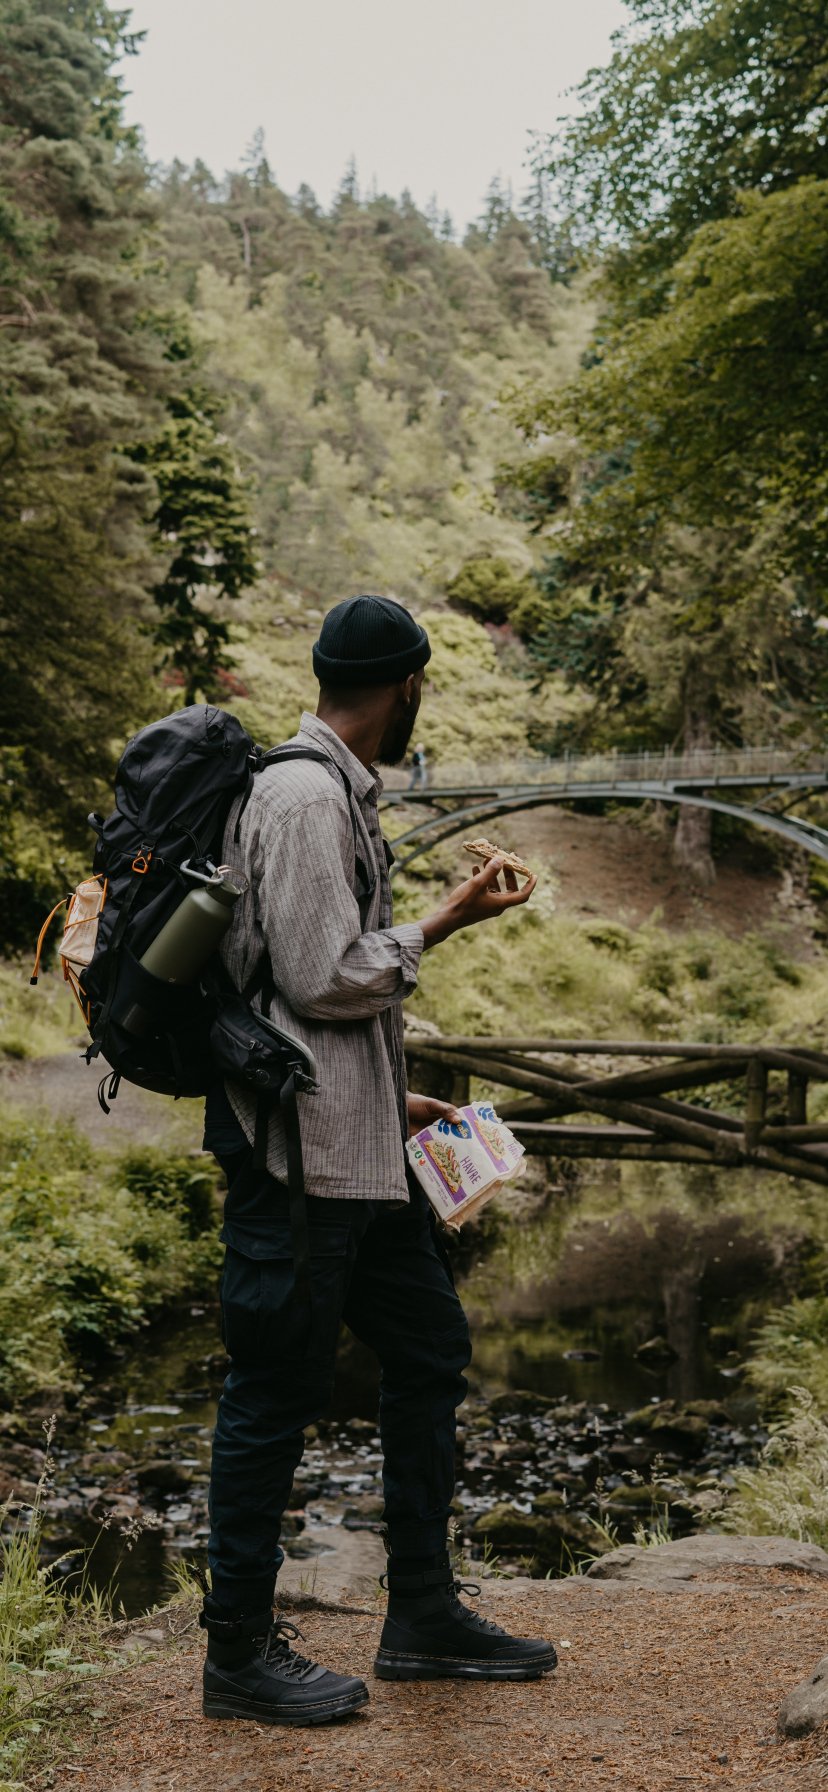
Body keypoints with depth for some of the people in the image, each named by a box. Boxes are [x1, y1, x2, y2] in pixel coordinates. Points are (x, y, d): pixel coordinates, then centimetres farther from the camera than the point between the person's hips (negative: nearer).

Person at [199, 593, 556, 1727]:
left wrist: (391, 1103, 20)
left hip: (358, 1149, 11)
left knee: (429, 1351, 15)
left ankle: (423, 1619, 26)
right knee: (279, 1389, -1)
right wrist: (446, 922, -8)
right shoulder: (304, 795, -14)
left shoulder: (339, 793, 18)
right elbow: (321, 978, -19)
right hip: (296, 1147, -10)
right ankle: (240, 1653, 14)